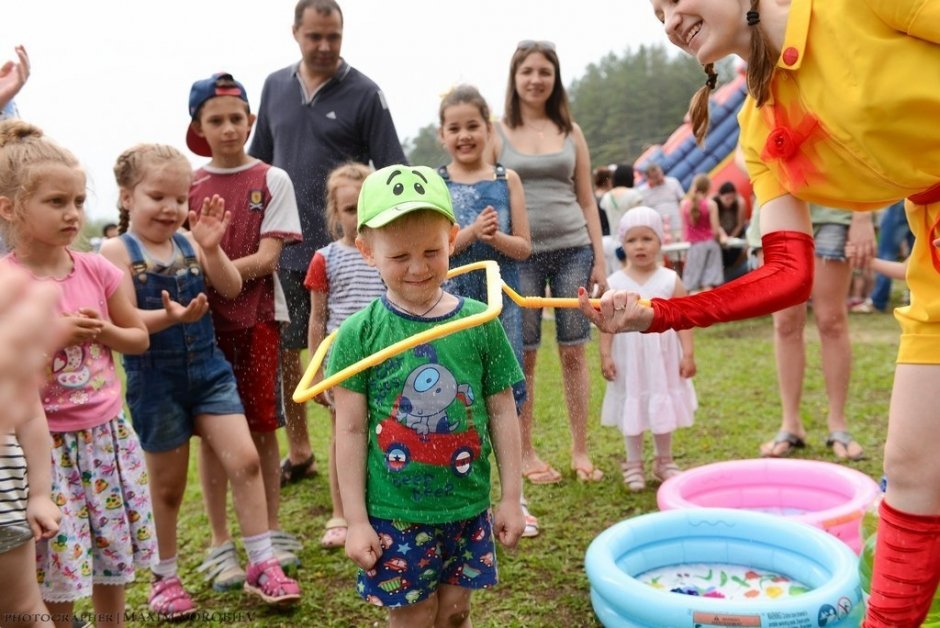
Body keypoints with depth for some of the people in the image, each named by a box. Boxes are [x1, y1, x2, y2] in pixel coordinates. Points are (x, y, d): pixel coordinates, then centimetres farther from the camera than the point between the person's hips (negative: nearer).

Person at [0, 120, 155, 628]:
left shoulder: (97, 270, -1)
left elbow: (139, 337, 9)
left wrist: (103, 331, -9)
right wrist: (52, 334, -22)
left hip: (107, 432, 4)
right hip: (44, 441, -4)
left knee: (114, 551, 16)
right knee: (57, 559, 5)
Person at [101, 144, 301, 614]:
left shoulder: (188, 242, 3)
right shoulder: (118, 250, -8)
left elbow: (231, 288, -4)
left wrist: (211, 248, -18)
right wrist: (170, 316, -33)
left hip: (209, 370, 3)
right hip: (154, 380, -3)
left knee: (245, 459, -5)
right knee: (168, 484, 9)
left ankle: (262, 565, 8)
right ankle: (164, 577, 30)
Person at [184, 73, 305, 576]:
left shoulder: (272, 181, -1)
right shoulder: (189, 186, 6)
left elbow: (266, 258, -9)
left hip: (257, 317, -1)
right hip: (203, 319, 2)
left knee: (262, 427, 6)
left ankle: (272, 531, 22)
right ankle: (219, 543, 18)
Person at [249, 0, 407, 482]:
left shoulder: (363, 93, -3)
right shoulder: (275, 86, 11)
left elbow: (393, 172, -4)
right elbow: (259, 164, 18)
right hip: (284, 246, 5)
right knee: (282, 350, 10)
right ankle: (299, 451, 25)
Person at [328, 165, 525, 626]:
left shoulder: (480, 323, -5)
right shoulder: (359, 334, -9)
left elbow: (502, 413, 2)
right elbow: (350, 431, -6)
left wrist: (511, 497, 4)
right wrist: (356, 520, -5)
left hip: (467, 507, 2)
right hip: (394, 513, -2)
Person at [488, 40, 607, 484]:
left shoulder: (569, 131, 9)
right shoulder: (497, 133, 3)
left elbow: (586, 201, 10)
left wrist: (599, 260, 5)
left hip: (573, 250, 2)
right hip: (520, 255, -2)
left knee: (573, 351, 5)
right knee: (524, 356, 4)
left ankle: (580, 451, 15)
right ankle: (526, 453, 16)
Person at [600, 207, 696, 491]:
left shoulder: (670, 280, -3)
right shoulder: (614, 284, -4)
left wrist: (688, 354, -6)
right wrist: (605, 355, -6)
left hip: (663, 358, 1)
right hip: (629, 359, 0)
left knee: (663, 410, 13)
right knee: (632, 412, 8)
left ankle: (664, 461, 30)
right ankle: (634, 464, 22)